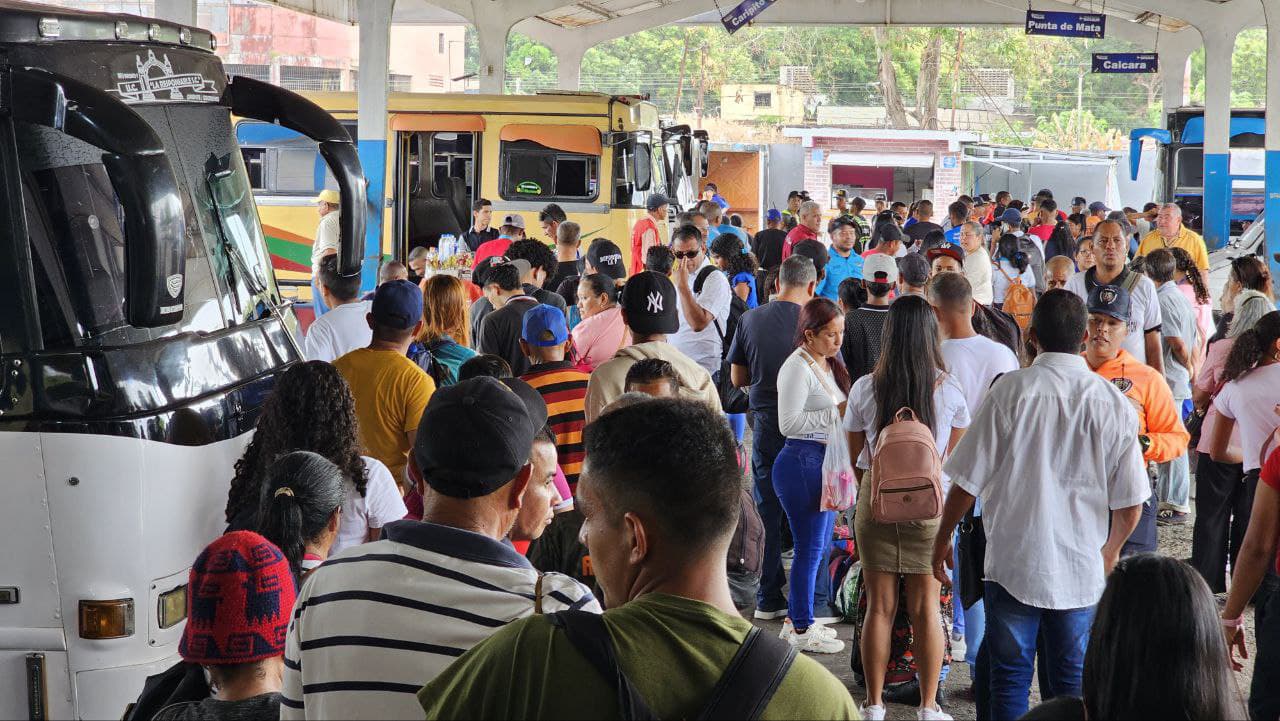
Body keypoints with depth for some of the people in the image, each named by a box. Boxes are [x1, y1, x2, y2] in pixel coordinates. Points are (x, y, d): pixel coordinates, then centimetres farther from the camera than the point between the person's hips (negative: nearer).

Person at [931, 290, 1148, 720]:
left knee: (1008, 675, 9)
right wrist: (1110, 551, 20)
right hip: (1082, 569, 2)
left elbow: (968, 482, -8)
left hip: (1013, 561, -2)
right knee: (1072, 680, 12)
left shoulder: (1010, 390, -10)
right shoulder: (1114, 403, -3)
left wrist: (942, 538, 7)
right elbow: (1130, 504, 1)